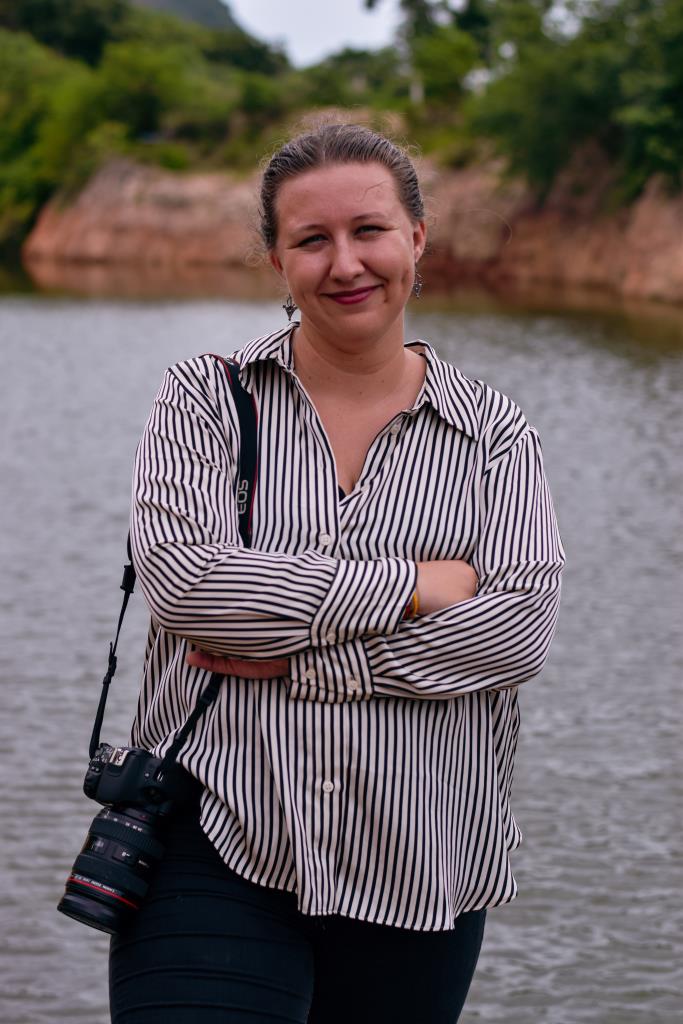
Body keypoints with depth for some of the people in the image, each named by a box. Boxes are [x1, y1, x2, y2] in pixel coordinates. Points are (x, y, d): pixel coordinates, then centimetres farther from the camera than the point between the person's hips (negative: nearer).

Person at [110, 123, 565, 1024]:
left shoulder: (494, 434, 6)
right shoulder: (206, 399, 4)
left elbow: (521, 626, -7)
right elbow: (181, 577, -12)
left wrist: (298, 657, -14)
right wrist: (416, 584, -13)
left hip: (422, 874, 2)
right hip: (217, 848, -2)